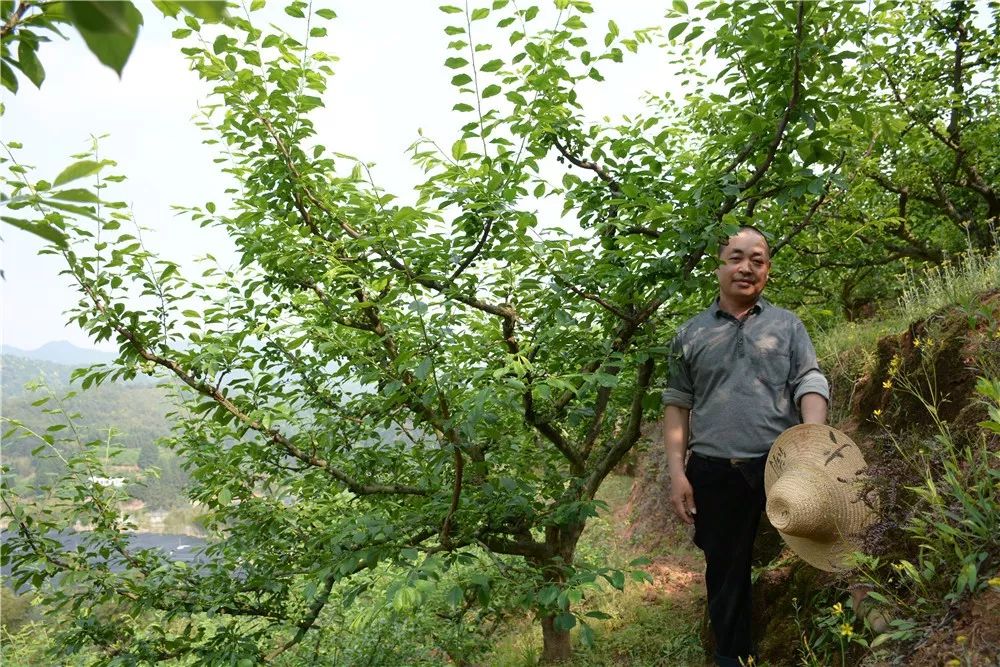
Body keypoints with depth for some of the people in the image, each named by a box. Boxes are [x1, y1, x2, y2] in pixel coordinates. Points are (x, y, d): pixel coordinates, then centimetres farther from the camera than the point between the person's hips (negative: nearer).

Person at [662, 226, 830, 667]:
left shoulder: (787, 325, 10)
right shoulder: (690, 334, 10)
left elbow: (810, 385, 0)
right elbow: (677, 404, 9)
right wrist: (676, 471, 0)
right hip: (714, 474, 1)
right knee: (725, 570, 11)